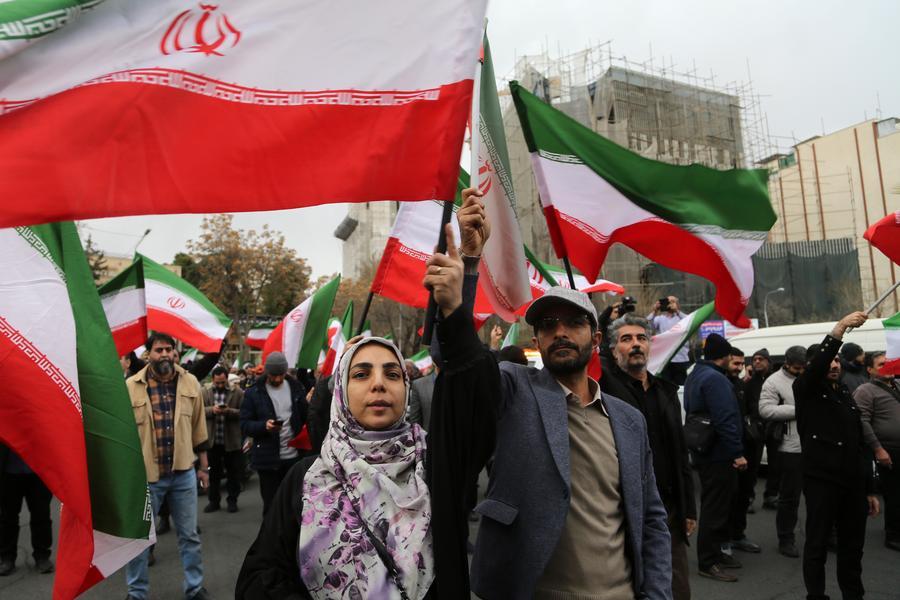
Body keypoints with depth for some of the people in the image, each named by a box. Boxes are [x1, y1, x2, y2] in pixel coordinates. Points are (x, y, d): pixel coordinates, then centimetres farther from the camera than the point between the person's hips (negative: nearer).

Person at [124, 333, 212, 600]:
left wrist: (203, 466, 9)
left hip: (184, 472, 2)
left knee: (189, 535, 13)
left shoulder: (190, 383, 1)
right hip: (145, 474, -2)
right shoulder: (131, 386, -7)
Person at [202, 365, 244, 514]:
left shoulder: (238, 392, -5)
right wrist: (212, 409, -19)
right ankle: (214, 501, 27)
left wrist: (229, 411, -24)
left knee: (234, 473, 8)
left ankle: (232, 500, 22)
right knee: (213, 472, 14)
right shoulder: (205, 392, 3)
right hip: (212, 440, 2)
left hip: (232, 440, -2)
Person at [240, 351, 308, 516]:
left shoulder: (296, 388, 3)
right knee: (270, 504, 8)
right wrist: (264, 425, -24)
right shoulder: (253, 393, -4)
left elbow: (305, 417, 5)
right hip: (267, 458, -2)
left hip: (293, 456, 2)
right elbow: (244, 425, -5)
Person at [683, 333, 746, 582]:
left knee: (714, 505, 19)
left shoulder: (695, 375, 14)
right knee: (715, 507, -2)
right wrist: (737, 453, -21)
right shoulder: (715, 379, -19)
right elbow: (725, 420, -25)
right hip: (719, 454, -10)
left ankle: (715, 552, 31)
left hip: (703, 452, 10)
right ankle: (708, 562, 7)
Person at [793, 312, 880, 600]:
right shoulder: (806, 390, -1)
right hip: (822, 480, -6)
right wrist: (837, 330, -38)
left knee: (853, 545, 15)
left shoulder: (846, 395, 18)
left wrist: (870, 489, 17)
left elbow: (860, 444, 20)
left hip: (853, 482, 7)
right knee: (817, 544, 0)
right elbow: (815, 368, -26)